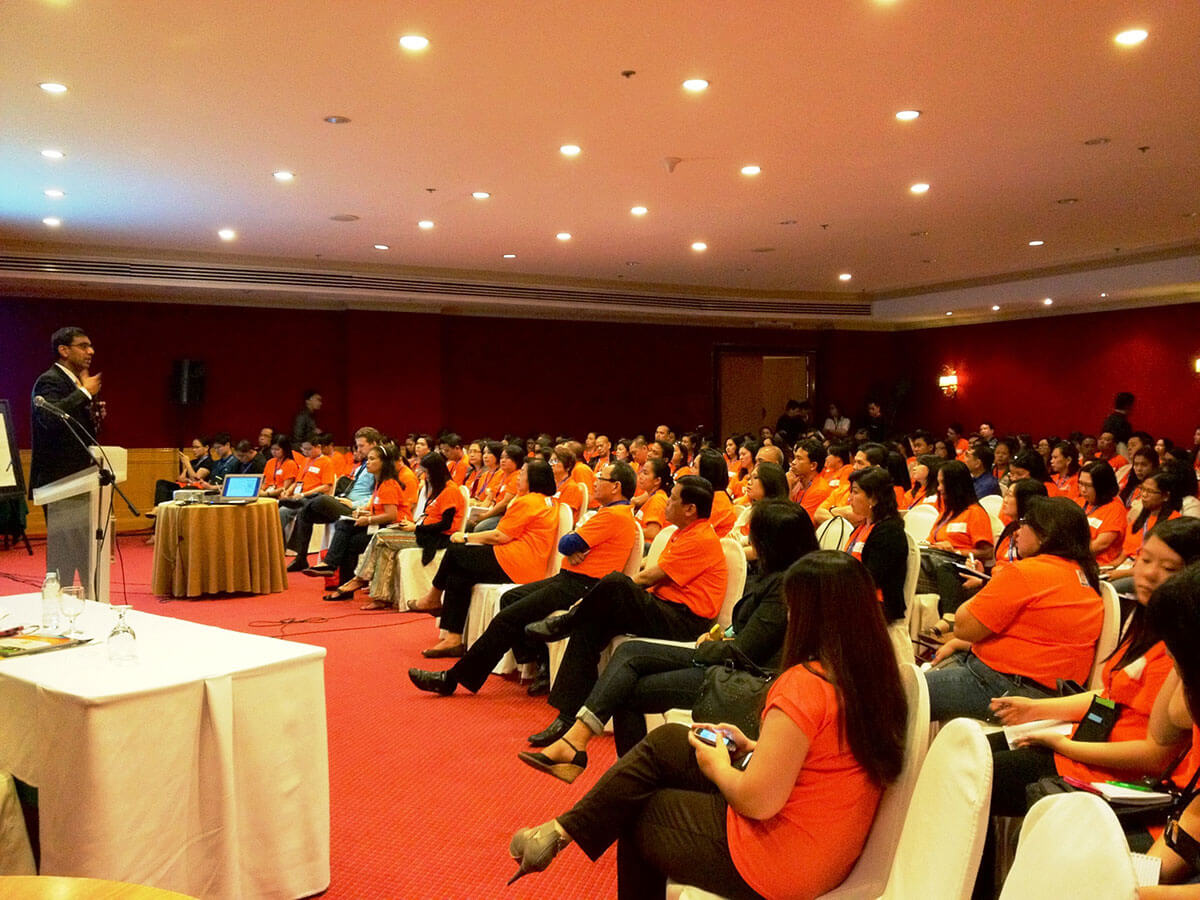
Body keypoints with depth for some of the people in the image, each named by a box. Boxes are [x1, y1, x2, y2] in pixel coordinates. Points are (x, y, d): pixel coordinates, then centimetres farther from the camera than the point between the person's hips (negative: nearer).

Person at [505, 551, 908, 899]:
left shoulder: (804, 684, -28)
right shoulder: (873, 675, -2)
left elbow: (757, 801, -26)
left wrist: (718, 768, -6)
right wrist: (754, 748, 9)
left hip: (778, 863, -8)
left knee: (634, 816, 12)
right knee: (665, 741, 13)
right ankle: (563, 830, 22)